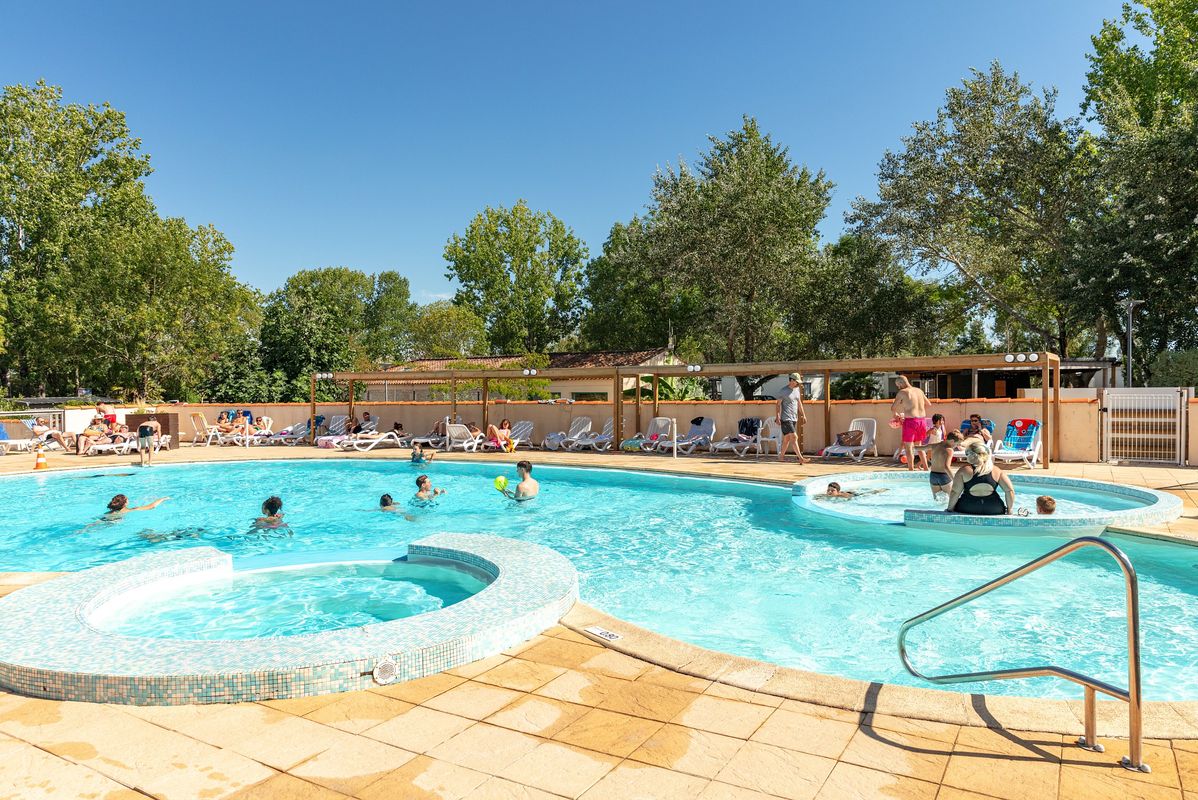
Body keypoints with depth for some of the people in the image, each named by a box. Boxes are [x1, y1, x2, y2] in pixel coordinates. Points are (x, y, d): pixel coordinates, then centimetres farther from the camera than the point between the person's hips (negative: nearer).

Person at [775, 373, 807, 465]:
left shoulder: (797, 389, 13)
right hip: (786, 418, -8)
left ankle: (781, 456, 21)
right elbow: (778, 404, -9)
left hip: (794, 418, 8)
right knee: (794, 437, -14)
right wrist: (777, 416, -16)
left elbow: (799, 402, 22)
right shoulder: (783, 391, -9)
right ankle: (800, 458, -18)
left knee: (787, 439, 11)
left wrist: (803, 414, 21)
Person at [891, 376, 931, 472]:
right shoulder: (919, 390, 12)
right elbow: (928, 404, 25)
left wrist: (896, 415, 14)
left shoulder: (902, 392, -7)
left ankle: (911, 469, 1)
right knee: (918, 445, 21)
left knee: (908, 446, 2)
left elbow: (893, 408, -5)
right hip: (922, 419, 7)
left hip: (910, 421, -7)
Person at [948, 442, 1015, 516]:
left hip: (967, 511, -2)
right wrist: (1009, 509, 12)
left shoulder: (964, 470, -3)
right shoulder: (997, 471, 6)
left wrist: (950, 509, 1)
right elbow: (1010, 490, 3)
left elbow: (955, 492, -7)